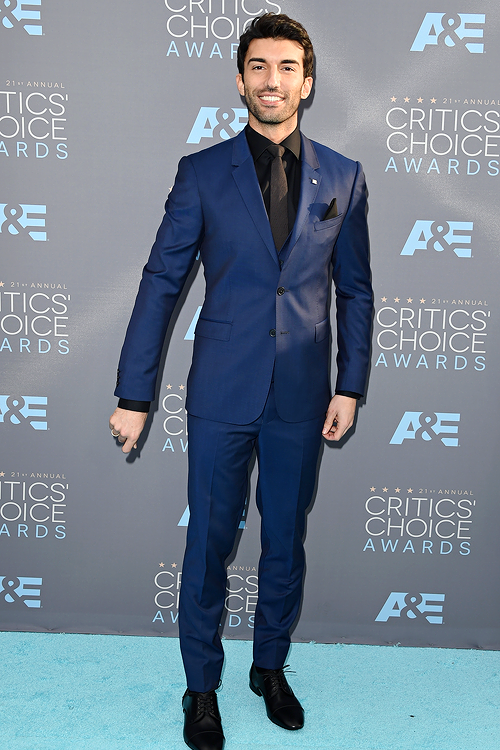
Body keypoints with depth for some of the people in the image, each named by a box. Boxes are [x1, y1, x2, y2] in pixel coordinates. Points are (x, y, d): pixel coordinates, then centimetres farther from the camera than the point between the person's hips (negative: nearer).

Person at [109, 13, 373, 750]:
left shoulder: (343, 178, 4)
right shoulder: (201, 173, -1)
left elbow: (355, 289, 9)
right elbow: (161, 282, -2)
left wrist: (350, 385, 3)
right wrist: (134, 395, -4)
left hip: (301, 397, 2)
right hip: (223, 392, -1)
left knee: (286, 542, 15)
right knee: (209, 544, 8)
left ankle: (271, 667, 37)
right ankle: (203, 686, 29)